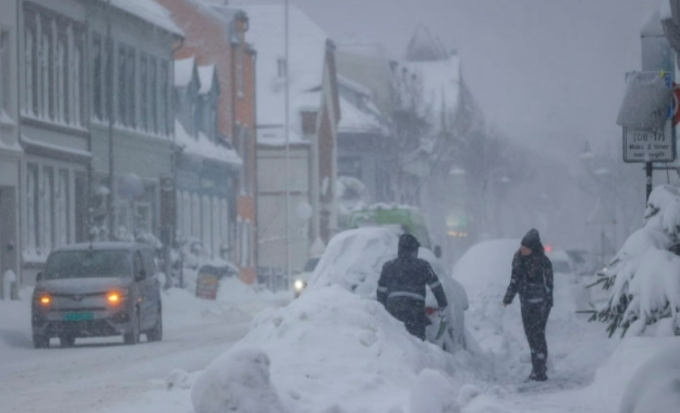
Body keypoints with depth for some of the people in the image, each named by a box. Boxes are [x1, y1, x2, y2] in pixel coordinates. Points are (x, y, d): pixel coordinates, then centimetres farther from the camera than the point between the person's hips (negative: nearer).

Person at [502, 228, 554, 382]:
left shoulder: (543, 262, -13)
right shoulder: (518, 259, 7)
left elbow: (548, 284, -11)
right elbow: (515, 281, 17)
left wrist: (547, 304, -16)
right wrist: (508, 298, 15)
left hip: (539, 304, -7)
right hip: (526, 304, 7)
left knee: (538, 336, -9)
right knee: (530, 335, 9)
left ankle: (540, 371, -8)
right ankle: (537, 368, 16)